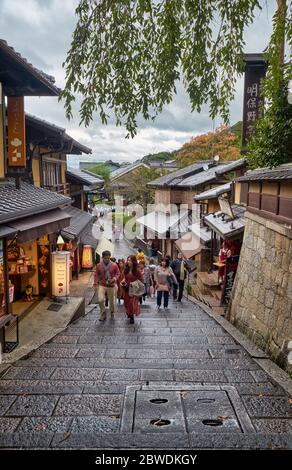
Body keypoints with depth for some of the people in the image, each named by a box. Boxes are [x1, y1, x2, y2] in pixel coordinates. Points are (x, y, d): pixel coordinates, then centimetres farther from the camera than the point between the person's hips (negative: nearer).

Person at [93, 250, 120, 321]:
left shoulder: (114, 265, -5)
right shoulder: (98, 265, -2)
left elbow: (117, 273, 4)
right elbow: (96, 275, 6)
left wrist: (114, 278, -15)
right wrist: (96, 282, -8)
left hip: (111, 286, 0)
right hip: (102, 285, 0)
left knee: (112, 301, 11)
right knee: (100, 300, -14)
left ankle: (112, 313, 38)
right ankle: (103, 314, 9)